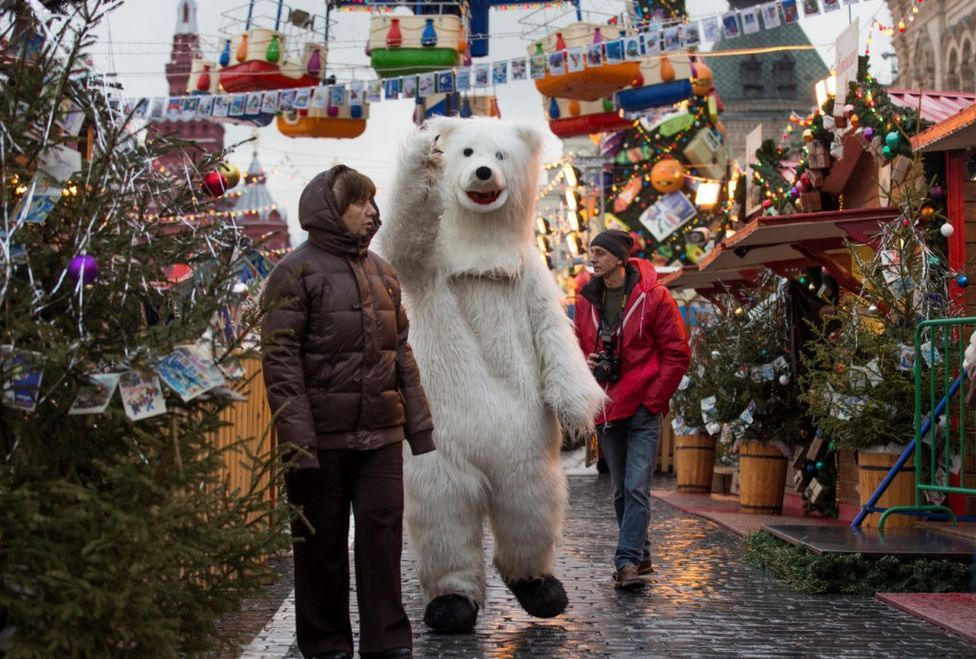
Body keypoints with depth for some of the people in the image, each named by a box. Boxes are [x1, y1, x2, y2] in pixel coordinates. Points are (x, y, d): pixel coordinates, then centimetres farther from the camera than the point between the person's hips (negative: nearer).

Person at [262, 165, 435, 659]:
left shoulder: (380, 270, 14)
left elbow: (401, 350, 17)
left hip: (381, 433, 5)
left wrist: (419, 423, 13)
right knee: (323, 543, 5)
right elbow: (281, 359, -11)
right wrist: (296, 436, -17)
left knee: (383, 531, 3)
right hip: (323, 434, -5)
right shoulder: (296, 272, -5)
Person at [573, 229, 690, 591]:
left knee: (636, 489, -11)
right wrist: (583, 362, -3)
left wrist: (653, 400, -10)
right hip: (605, 411, 6)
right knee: (621, 490, 12)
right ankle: (640, 557, 24)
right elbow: (578, 346, 21)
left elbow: (677, 353, -5)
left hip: (642, 409, -6)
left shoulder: (653, 297, -6)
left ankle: (627, 562, -13)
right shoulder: (586, 300, 9)